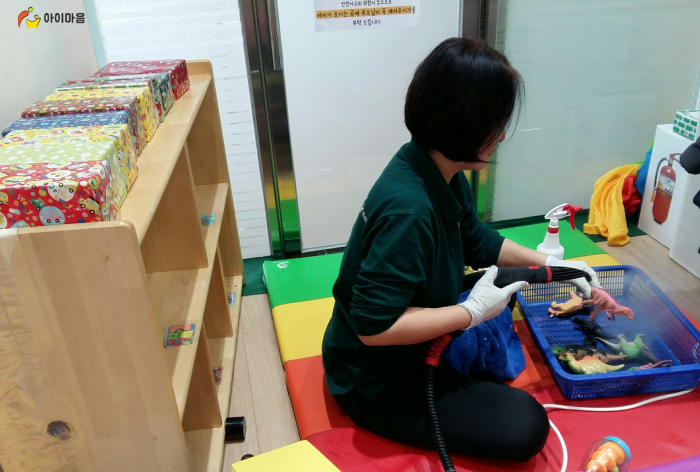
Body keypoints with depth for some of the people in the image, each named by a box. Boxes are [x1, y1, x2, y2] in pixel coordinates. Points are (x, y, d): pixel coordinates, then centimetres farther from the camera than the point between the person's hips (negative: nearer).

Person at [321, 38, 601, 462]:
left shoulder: (445, 176, -6)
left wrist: (550, 264, 7)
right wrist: (474, 311, -24)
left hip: (417, 347, 9)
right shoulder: (408, 209, -35)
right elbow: (374, 326, -32)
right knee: (526, 426, -9)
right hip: (377, 383, -9)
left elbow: (478, 241, 12)